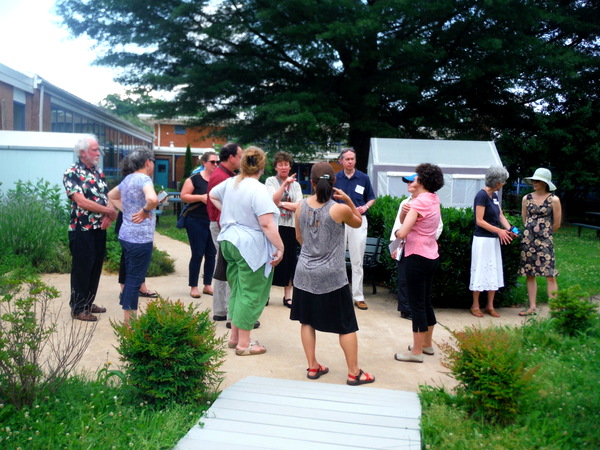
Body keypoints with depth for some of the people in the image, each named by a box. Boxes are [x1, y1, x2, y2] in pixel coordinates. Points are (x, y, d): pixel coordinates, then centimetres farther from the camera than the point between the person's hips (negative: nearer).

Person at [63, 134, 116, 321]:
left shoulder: (98, 172, 11)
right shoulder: (72, 173, -11)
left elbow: (108, 197, 10)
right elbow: (81, 201, -20)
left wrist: (108, 217, -11)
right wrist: (110, 211, -15)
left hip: (99, 229, 7)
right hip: (82, 230, -7)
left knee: (96, 268, 13)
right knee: (82, 269, 0)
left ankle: (88, 303, 26)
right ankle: (78, 308, 11)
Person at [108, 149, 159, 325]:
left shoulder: (127, 179, 13)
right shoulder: (144, 179, -14)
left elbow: (112, 196, 29)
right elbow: (152, 199, -34)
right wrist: (145, 210, -14)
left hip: (126, 235, 9)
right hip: (140, 237, -9)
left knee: (131, 277, 17)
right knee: (135, 279, -1)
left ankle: (128, 319, 27)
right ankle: (130, 322, 6)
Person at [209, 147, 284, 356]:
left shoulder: (230, 183, 7)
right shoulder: (258, 190, -18)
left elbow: (212, 195, 26)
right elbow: (266, 224, -23)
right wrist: (280, 247, -17)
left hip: (230, 242, 8)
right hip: (251, 247, -8)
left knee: (237, 289, 19)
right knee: (250, 294, 2)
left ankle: (234, 336, 29)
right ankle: (244, 344, 9)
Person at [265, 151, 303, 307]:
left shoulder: (296, 185, 12)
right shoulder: (270, 181, 3)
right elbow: (273, 201, -13)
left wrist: (282, 203, -8)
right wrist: (285, 184, -21)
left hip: (291, 226, 3)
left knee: (289, 259, 6)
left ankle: (287, 296, 14)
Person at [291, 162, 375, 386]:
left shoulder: (301, 206, -3)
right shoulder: (340, 209, -15)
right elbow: (358, 222, 7)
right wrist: (348, 200, 1)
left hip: (305, 273, 4)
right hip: (332, 277, -4)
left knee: (307, 321, 16)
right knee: (346, 325, 8)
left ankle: (312, 367, 23)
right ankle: (354, 372, 16)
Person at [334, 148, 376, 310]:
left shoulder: (364, 178, 2)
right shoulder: (335, 178, 2)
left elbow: (371, 198, 11)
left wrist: (365, 207, -9)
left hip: (359, 221, -1)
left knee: (357, 261, 2)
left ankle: (358, 296, 8)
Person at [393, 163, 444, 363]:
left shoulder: (419, 202, -18)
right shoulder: (434, 200, 8)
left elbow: (402, 233, -24)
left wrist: (397, 232, -3)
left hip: (418, 257, -9)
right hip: (432, 256, 9)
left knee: (417, 304, -1)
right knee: (426, 302, 19)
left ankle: (417, 352, 8)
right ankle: (427, 344, 32)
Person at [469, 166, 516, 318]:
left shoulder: (495, 195, 10)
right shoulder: (482, 195, -16)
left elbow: (501, 215, 8)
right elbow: (479, 221, -19)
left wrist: (509, 229, -9)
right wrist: (499, 230, -22)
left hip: (494, 240, 9)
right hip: (482, 239, -8)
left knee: (494, 272, 11)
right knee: (480, 271, 0)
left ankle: (490, 306, 20)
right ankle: (475, 306, 12)